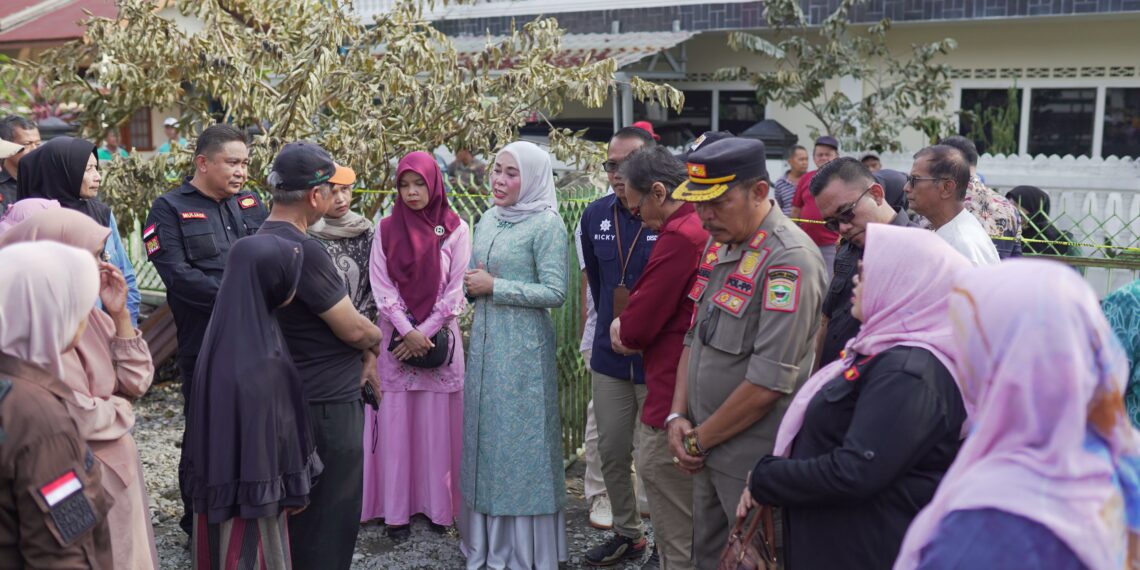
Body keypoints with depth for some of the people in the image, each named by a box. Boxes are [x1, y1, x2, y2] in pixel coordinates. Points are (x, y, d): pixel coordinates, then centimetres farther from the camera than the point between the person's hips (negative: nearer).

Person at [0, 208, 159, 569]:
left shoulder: (87, 313, 4)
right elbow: (78, 418, -25)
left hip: (117, 470, 8)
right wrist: (120, 412, -5)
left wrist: (119, 314, -4)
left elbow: (135, 381, 5)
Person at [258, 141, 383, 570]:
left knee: (297, 521, 22)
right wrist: (375, 339, 2)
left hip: (292, 401, 9)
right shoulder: (303, 250, -24)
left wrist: (362, 349, 2)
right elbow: (355, 329, -20)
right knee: (329, 527, 5)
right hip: (328, 407, -9)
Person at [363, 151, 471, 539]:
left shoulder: (456, 230, 1)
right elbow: (382, 287, -1)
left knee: (438, 425, 2)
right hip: (396, 336, 1)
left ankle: (439, 506, 12)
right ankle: (396, 511, 7)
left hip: (439, 337, -1)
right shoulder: (387, 230, 5)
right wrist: (407, 332, -12)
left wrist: (425, 333, -10)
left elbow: (456, 289, -3)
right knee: (395, 424, 1)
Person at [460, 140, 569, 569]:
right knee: (484, 435, 12)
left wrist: (494, 286, -15)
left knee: (520, 438, 0)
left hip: (523, 345, -7)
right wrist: (472, 284, -2)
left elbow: (555, 293, -16)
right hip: (484, 338, 7)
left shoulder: (547, 224, -10)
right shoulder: (488, 220, 11)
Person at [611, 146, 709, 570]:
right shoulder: (702, 227, 9)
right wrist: (629, 327, 5)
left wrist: (623, 328, 4)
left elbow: (637, 328, -17)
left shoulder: (678, 236, -20)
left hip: (673, 392, -10)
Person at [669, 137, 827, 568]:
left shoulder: (788, 260, -20)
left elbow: (768, 383, -23)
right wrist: (678, 416, 3)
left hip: (754, 462, -8)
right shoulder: (718, 245, 7)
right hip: (710, 453, 8)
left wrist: (698, 439, -12)